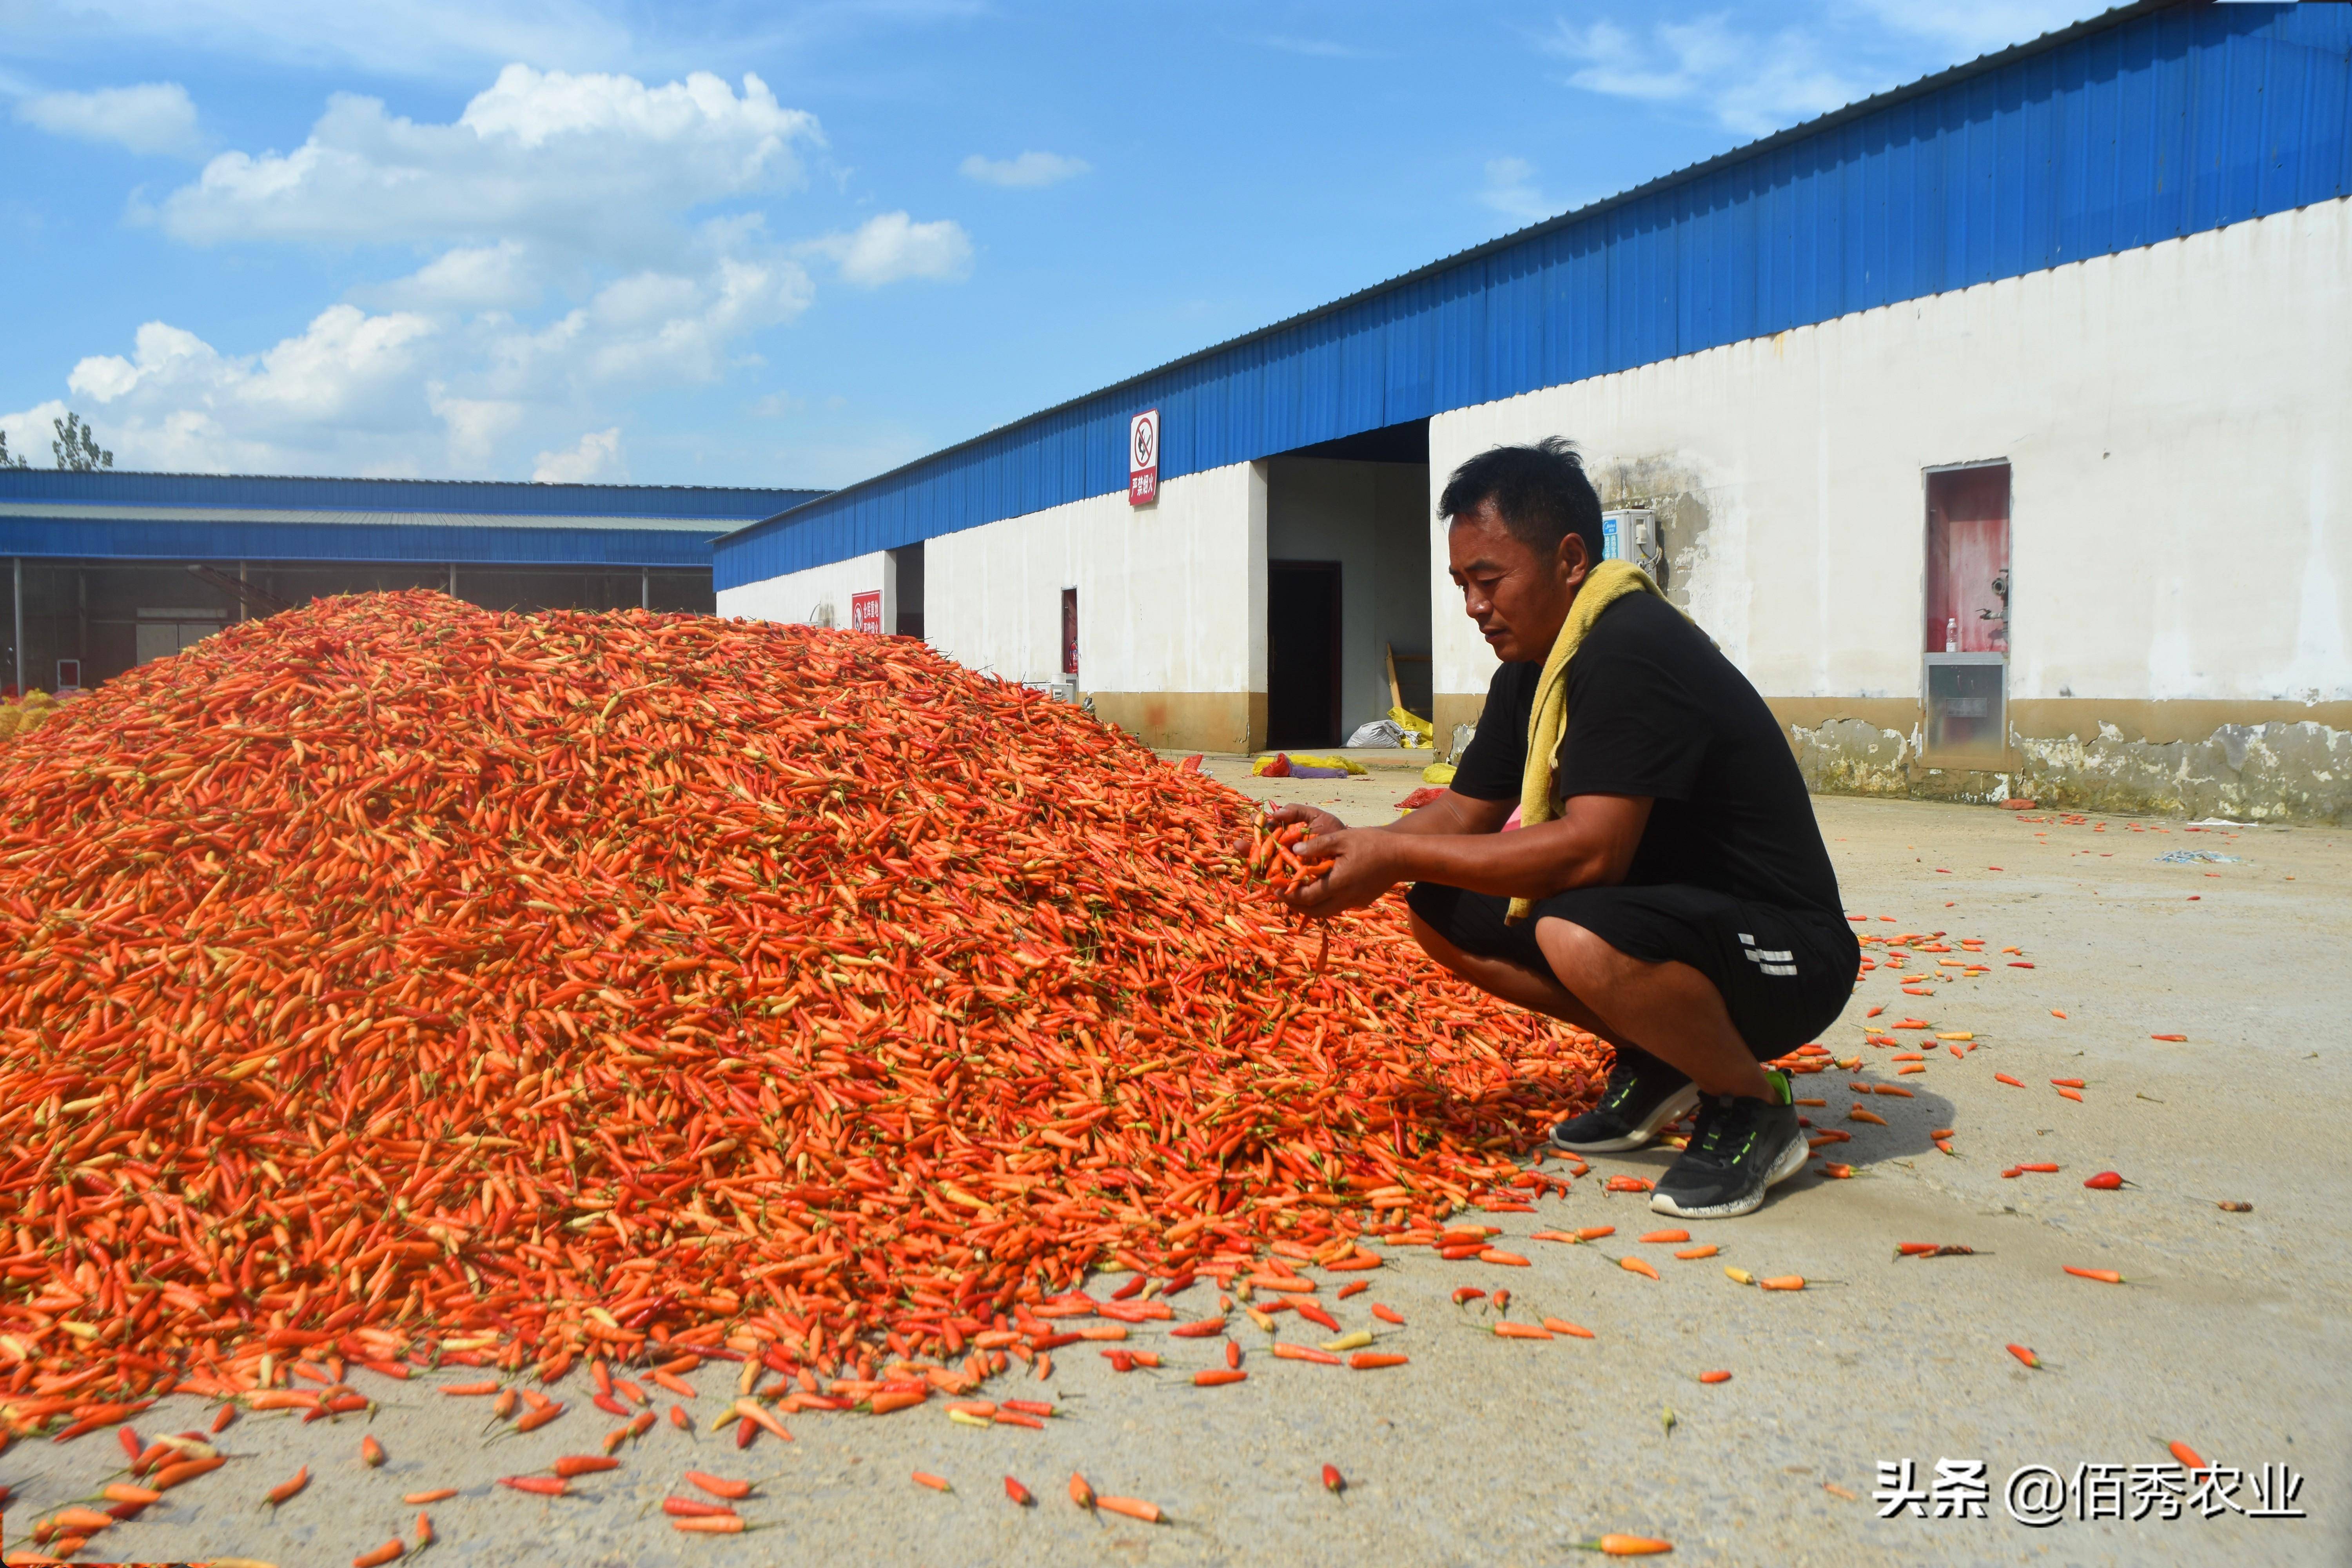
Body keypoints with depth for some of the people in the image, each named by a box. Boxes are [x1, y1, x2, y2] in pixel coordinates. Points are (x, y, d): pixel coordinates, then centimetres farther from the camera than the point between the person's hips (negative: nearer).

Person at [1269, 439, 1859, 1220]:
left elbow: (1594, 849, -32)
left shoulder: (1633, 652, -24)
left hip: (1786, 955, -9)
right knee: (1438, 910, 2)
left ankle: (1753, 1109, -10)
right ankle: (1650, 1062, 9)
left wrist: (1395, 854, -28)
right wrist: (1355, 845, -12)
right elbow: (1468, 813, 8)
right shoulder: (1532, 669, 7)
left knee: (1581, 938, -38)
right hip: (1655, 909, 10)